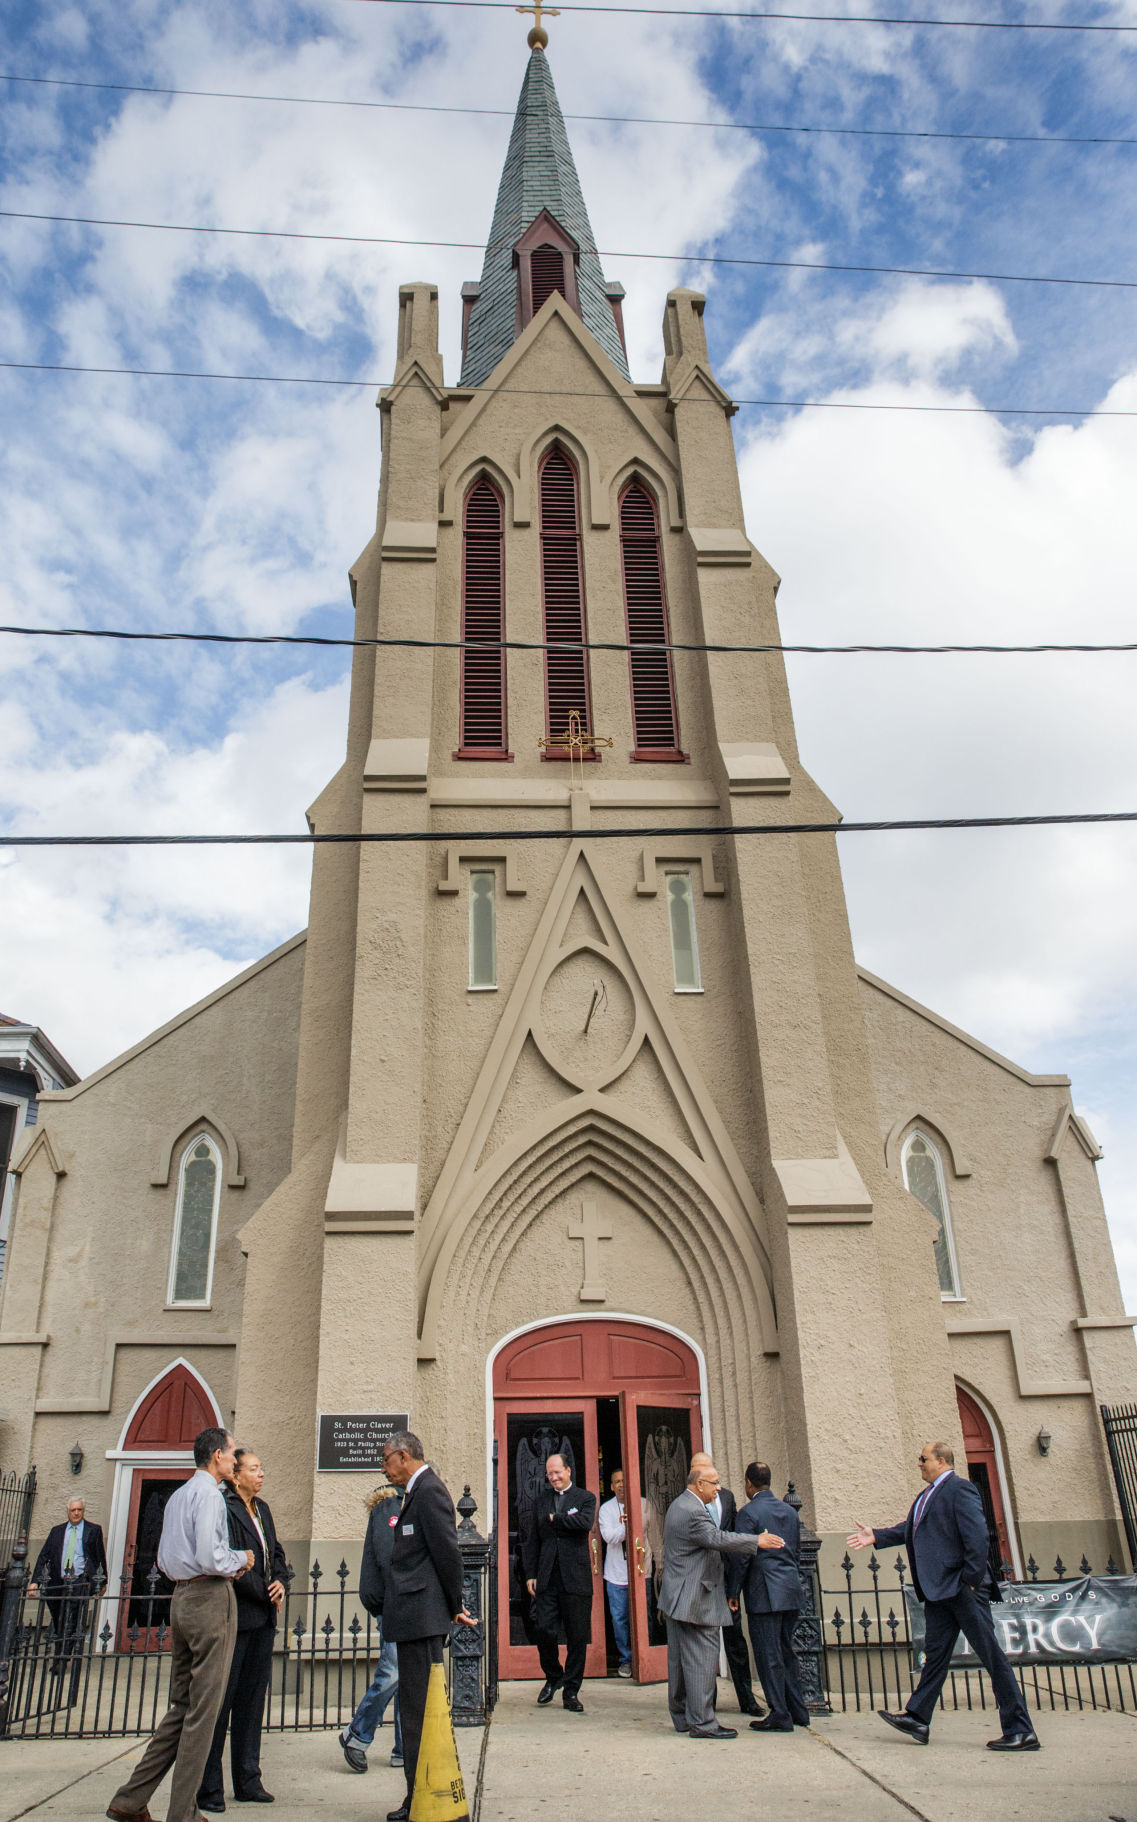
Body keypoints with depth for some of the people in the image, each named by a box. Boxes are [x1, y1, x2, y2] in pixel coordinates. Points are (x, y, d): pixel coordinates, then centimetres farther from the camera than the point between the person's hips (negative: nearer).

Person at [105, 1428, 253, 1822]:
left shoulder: (177, 1496, 16)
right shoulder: (209, 1494, -13)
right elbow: (210, 1556, -23)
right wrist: (240, 1560, -4)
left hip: (181, 1597, 9)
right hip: (210, 1598, -9)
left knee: (182, 1705, 16)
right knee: (204, 1708, -1)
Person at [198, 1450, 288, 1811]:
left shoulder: (262, 1509, 14)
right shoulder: (223, 1508, -13)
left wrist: (280, 1581, 0)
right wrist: (265, 1592, -12)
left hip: (263, 1618, 8)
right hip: (235, 1618, -8)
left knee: (252, 1699, 13)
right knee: (221, 1698, -1)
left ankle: (248, 1781, 22)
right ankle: (208, 1787, 9)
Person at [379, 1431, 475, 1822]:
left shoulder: (429, 1490, -15)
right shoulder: (416, 1492, 16)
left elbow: (447, 1552, -17)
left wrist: (455, 1607, -7)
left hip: (421, 1616, -10)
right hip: (413, 1618, 10)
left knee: (421, 1708, -3)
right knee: (415, 1706, 16)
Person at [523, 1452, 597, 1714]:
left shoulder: (585, 1498, 3)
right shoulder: (540, 1500, 14)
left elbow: (586, 1523, -18)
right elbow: (532, 1540, 14)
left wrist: (555, 1518, -9)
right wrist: (530, 1574, 6)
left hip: (576, 1578, -2)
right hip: (547, 1579, 3)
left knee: (577, 1636, 1)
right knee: (543, 1630, -2)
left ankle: (571, 1691, 15)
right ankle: (553, 1678, 24)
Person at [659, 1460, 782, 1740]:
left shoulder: (680, 1505, 14)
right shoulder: (693, 1511, -22)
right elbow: (717, 1539, -28)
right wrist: (757, 1541, -20)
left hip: (677, 1598, 11)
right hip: (695, 1599, -11)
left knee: (679, 1659, 14)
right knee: (701, 1660, -5)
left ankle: (682, 1717, 22)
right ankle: (702, 1722, -1)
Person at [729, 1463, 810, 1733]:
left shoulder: (749, 1512, -12)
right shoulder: (789, 1511, 10)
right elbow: (797, 1552, 16)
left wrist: (733, 1592, -4)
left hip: (764, 1592, -7)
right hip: (791, 1591, 7)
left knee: (769, 1655, 1)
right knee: (786, 1652, 17)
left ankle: (780, 1716, 4)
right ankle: (798, 1711, 22)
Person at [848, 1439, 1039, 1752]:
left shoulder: (959, 1489, -14)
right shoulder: (928, 1494, 16)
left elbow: (978, 1537, -20)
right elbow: (910, 1529, 18)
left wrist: (970, 1581, -21)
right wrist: (876, 1537, 11)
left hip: (963, 1588, -9)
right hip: (939, 1591, 10)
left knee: (992, 1656, -2)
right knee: (935, 1654, 14)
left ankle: (1021, 1732, 5)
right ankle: (917, 1718, 20)